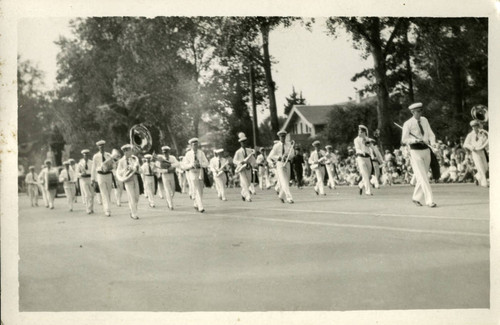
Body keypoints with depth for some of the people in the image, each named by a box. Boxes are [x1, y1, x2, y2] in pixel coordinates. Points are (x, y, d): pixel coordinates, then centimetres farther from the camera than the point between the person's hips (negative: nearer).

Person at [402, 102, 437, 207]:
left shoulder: (424, 120, 7)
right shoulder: (408, 124, -10)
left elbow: (430, 134, 11)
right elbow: (404, 140, -10)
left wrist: (433, 142, -10)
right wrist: (415, 140, -25)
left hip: (426, 150, 6)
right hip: (415, 152, -6)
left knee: (423, 176, 11)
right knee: (423, 177, -10)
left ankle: (416, 198, 27)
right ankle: (430, 201, -12)